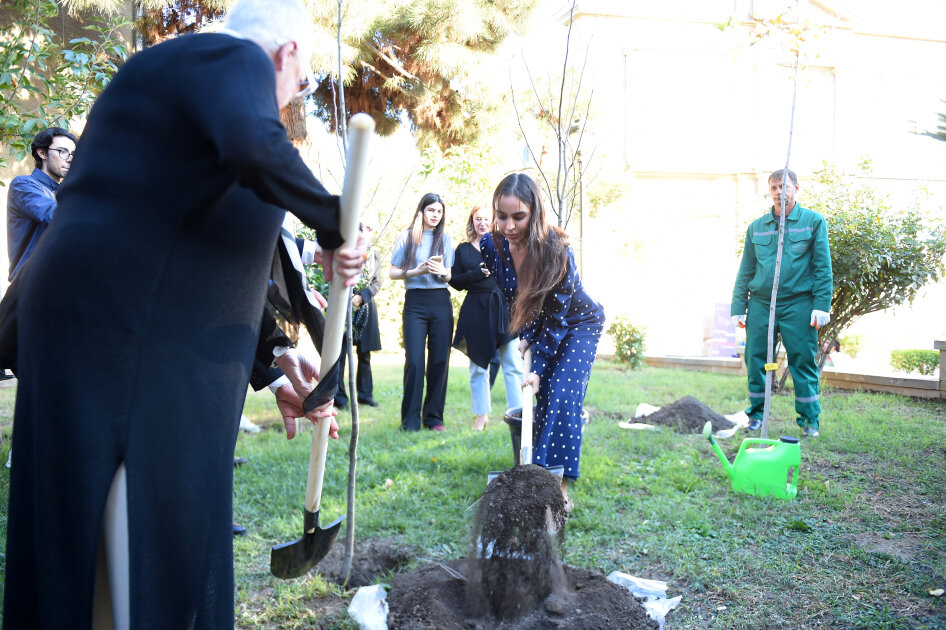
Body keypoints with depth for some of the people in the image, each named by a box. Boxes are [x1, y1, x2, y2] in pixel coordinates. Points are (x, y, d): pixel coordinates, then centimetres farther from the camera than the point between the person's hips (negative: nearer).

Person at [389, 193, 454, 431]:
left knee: (439, 360, 1)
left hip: (441, 302, 2)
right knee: (414, 360, -8)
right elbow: (393, 273, 3)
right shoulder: (407, 237, 6)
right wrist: (418, 271, -13)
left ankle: (434, 417, 10)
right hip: (415, 302, -2)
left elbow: (450, 275, 11)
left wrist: (442, 271, -11)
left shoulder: (445, 238, 13)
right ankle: (411, 419, 0)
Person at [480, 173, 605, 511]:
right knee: (541, 397, -1)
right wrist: (526, 336, -6)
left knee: (562, 397, -16)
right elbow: (512, 295, -1)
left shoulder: (556, 250, -34)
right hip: (541, 325, 5)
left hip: (579, 324, -5)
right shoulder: (491, 245, -19)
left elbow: (556, 317, -28)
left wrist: (537, 369, -26)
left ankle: (560, 486, -14)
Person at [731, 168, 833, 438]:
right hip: (760, 304, 3)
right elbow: (745, 271, 14)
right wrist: (738, 307, 8)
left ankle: (810, 419, 12)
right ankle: (756, 414, 18)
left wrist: (821, 305, -7)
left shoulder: (813, 221, 3)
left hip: (798, 304, -3)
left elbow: (823, 267, 1)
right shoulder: (756, 227, 12)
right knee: (755, 360, 4)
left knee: (803, 361, 0)